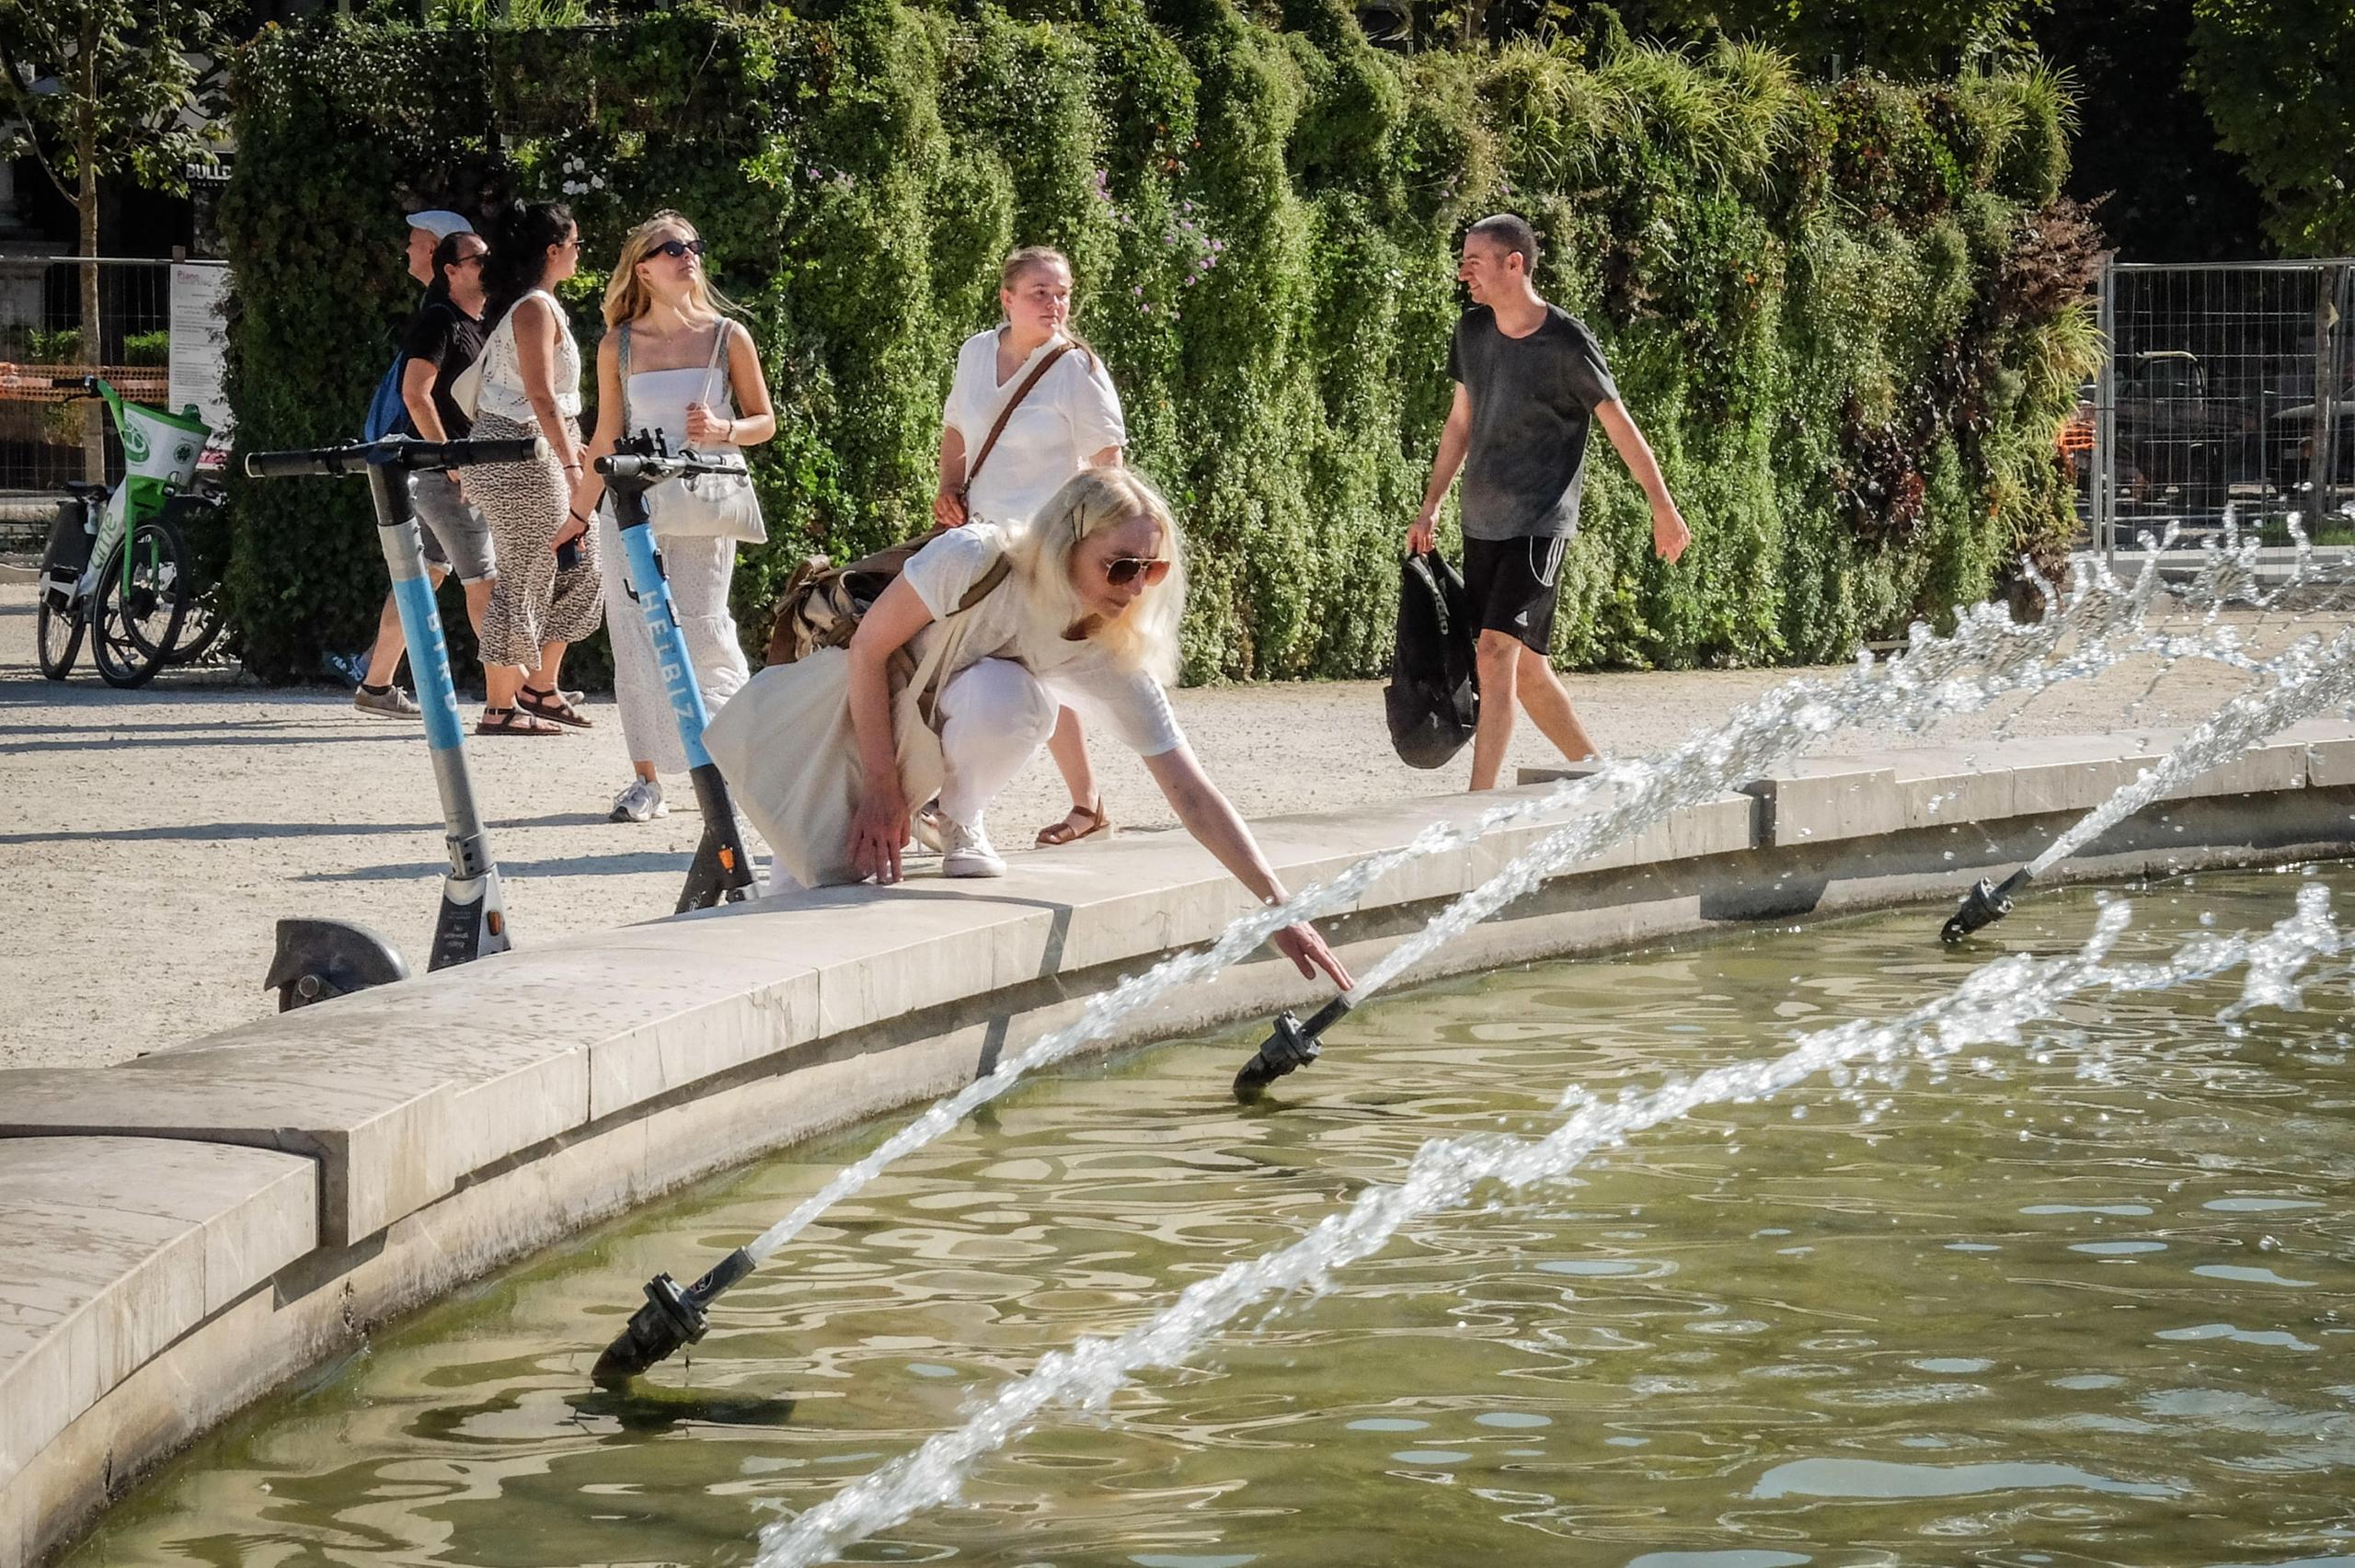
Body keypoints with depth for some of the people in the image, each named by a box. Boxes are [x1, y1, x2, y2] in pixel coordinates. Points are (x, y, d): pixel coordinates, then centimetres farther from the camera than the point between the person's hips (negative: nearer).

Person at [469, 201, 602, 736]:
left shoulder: (518, 305, 17)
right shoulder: (536, 307, -14)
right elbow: (541, 395, -20)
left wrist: (570, 448, 24)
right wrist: (571, 465, -22)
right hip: (522, 454, -10)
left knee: (579, 563, 13)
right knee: (524, 576, -6)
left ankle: (539, 687, 18)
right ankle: (500, 707, -1)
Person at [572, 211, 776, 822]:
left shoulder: (727, 337, 2)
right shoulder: (618, 345, 5)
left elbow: (764, 422, 8)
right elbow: (607, 437, 14)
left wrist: (723, 430, -12)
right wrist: (576, 513, 14)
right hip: (633, 502, 2)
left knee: (701, 632, -8)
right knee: (635, 635, -2)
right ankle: (646, 780, 3)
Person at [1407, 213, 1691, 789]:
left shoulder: (1566, 342, -12)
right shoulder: (1472, 331, 6)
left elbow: (1619, 425, -5)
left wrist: (1663, 508, -2)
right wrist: (1430, 507, 18)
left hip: (1540, 525, -7)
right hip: (1483, 524, 7)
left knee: (1497, 651, -19)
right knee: (1526, 668, 11)